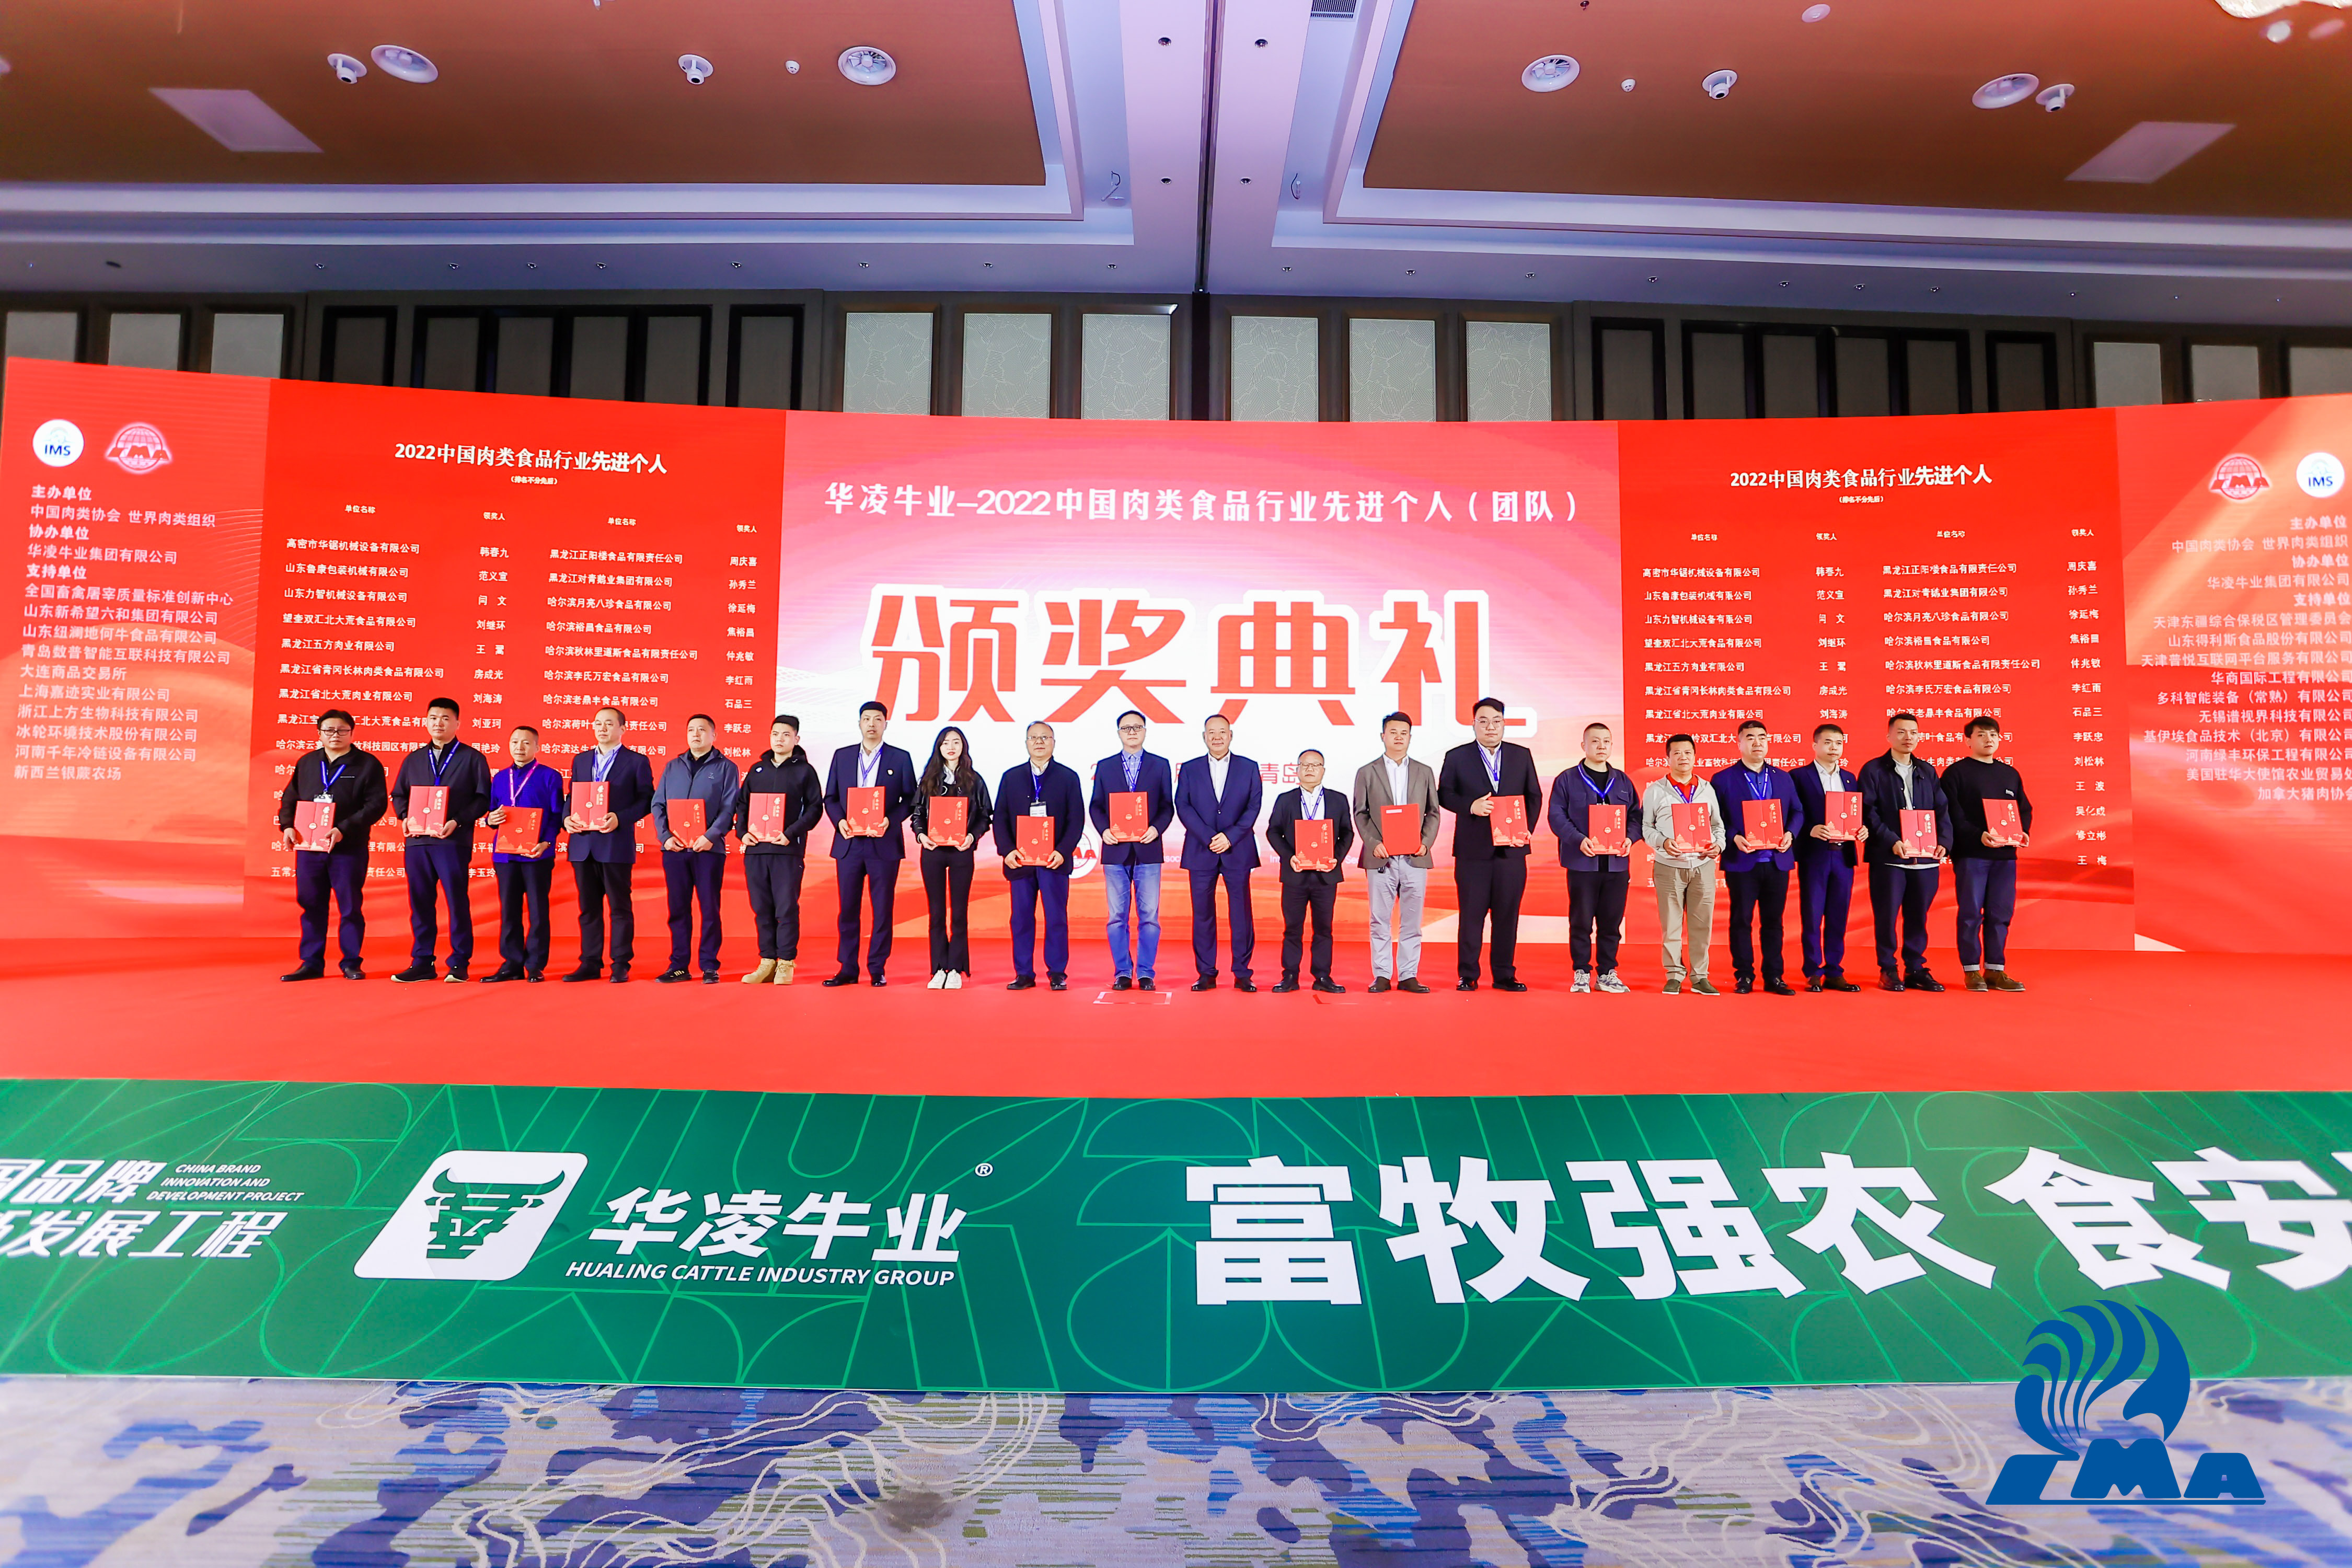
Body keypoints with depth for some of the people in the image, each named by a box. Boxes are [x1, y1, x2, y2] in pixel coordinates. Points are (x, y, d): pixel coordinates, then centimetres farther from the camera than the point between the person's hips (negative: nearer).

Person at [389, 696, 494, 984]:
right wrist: (405, 817, 0)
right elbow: (398, 795, 20)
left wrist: (458, 821, -13)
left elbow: (483, 799, 0)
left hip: (454, 841, -4)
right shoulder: (413, 760, 18)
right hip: (417, 840, 4)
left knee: (457, 901, -3)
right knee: (419, 902, 6)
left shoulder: (472, 758, 5)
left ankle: (459, 963, 3)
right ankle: (421, 962, 14)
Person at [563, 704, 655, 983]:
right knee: (588, 907, 9)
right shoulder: (581, 760, 18)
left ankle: (621, 965, 5)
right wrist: (567, 818, -1)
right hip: (583, 844, 5)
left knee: (620, 906, 0)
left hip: (617, 844, -5)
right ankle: (590, 963, 16)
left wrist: (619, 819, -17)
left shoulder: (637, 761, 2)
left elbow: (646, 800, -4)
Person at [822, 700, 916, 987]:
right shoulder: (842, 756, 12)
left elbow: (910, 800, 4)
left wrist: (891, 820, -13)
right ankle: (848, 969, 13)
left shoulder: (900, 758, 5)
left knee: (882, 909, 1)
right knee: (848, 908, 5)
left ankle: (877, 969, 10)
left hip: (884, 844, -2)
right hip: (849, 843, 2)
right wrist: (839, 821, -7)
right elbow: (830, 798, 12)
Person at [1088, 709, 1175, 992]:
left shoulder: (1160, 765, 8)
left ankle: (1145, 973, 9)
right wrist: (1103, 830, -9)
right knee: (1117, 916, 4)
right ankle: (1122, 972, 12)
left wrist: (1156, 828, -12)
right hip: (1116, 850, 1)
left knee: (1149, 916, 0)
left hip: (1148, 850, -1)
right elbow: (1095, 806, 9)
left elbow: (1168, 806, 6)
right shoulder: (1105, 766, 10)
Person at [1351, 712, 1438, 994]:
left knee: (1411, 922, 4)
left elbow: (1433, 813, 11)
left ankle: (1408, 976, 11)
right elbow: (1360, 814, 4)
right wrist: (1373, 843, -9)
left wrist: (1426, 843, -5)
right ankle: (1382, 976, 9)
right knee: (1380, 922, 2)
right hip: (1380, 858, -1)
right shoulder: (1367, 773, 7)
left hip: (1415, 858, 1)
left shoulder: (1425, 772, 12)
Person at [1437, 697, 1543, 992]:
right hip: (1472, 849, -2)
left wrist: (1527, 829, -2)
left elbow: (1534, 796, 11)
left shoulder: (1522, 755, 10)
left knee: (1507, 913, 5)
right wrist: (1470, 806, -13)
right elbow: (1444, 795, 4)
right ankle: (1467, 976, 10)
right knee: (1472, 913, 1)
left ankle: (1505, 975, 15)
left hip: (1511, 848, 2)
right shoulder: (1457, 757, 4)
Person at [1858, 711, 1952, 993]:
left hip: (1926, 856, 4)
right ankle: (1888, 970, 9)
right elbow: (1869, 812, -6)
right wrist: (1891, 841, -16)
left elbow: (1942, 810, 11)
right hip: (1888, 857, -4)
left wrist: (1944, 842, -4)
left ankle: (1916, 969, 17)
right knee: (1886, 916, 0)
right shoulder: (1873, 770, 1)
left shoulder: (1928, 771, 15)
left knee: (1918, 916, 9)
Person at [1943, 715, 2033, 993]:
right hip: (1970, 855, -5)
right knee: (1971, 913, -2)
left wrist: (2023, 832, -1)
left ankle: (1996, 970, 14)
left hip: (2005, 855, 5)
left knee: (2001, 913, 7)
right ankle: (1971, 970, 4)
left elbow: (2025, 809, 19)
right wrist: (1979, 836, -21)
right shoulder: (1956, 773, -1)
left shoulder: (2011, 774, 17)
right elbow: (1952, 815, -9)